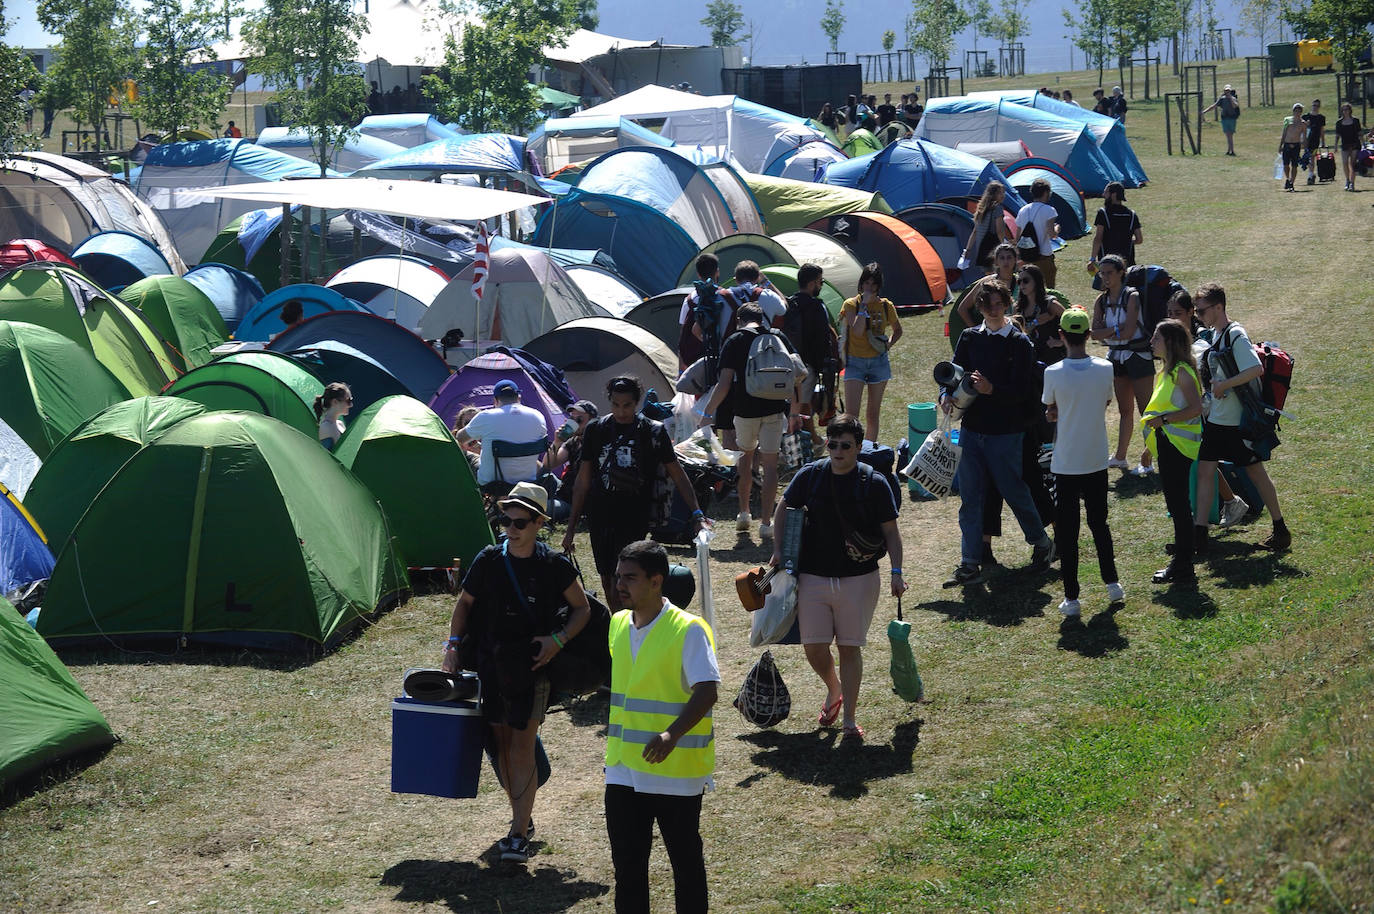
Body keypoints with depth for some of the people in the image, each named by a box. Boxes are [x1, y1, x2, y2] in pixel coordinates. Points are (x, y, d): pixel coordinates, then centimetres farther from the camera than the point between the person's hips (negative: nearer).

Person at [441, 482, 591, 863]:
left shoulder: (555, 566, -6)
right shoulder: (488, 560, 0)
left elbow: (582, 609, 6)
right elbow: (465, 603, 14)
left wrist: (558, 639, -10)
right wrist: (453, 642, 1)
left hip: (532, 665, -3)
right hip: (490, 663, 3)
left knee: (522, 746, -8)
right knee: (501, 743, 10)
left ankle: (519, 835, -8)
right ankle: (523, 819, 26)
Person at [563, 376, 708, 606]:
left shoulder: (654, 432, -1)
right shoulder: (596, 430, 5)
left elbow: (677, 475, 5)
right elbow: (583, 481, 10)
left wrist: (696, 514, -5)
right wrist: (571, 527, 10)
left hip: (635, 517, -3)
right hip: (600, 516, 3)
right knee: (608, 581, 10)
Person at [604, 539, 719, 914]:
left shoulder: (688, 630, -14)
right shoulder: (618, 625, 8)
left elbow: (708, 691, -21)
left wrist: (673, 734, -33)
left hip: (676, 771, -6)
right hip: (624, 769, 6)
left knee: (685, 859, 7)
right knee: (627, 862, 8)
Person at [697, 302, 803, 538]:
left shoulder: (734, 341, -1)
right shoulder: (778, 338, 6)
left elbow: (725, 383, -7)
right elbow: (793, 377, 5)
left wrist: (707, 413, -1)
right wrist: (795, 412, 12)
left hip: (745, 410, -1)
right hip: (774, 409, 1)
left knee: (745, 455, 22)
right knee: (770, 464, 3)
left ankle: (744, 513, 23)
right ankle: (765, 523, -1)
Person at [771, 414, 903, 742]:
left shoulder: (874, 483, -6)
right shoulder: (810, 475, -1)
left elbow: (890, 531, 0)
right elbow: (784, 508, 15)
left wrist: (897, 572, -7)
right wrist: (778, 549, 6)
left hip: (859, 579, -2)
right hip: (813, 576, 2)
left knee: (850, 648, 3)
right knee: (814, 647, 2)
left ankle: (850, 719, 14)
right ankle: (834, 691, 33)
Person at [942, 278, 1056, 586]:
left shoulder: (1020, 343, -6)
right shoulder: (969, 338, 8)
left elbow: (1022, 390, -12)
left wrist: (992, 390, -28)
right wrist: (946, 395, -13)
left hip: (1005, 433, -4)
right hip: (971, 429, 4)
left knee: (1014, 490, 4)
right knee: (969, 497, 4)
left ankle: (1041, 544, 27)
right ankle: (970, 564, 8)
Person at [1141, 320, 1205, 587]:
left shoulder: (1181, 371, -15)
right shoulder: (1165, 372, 15)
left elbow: (1195, 408, -24)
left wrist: (1163, 419, -20)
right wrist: (1150, 445, 19)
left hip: (1178, 445, -10)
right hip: (1167, 445, 10)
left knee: (1179, 506, -6)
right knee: (1175, 504, 15)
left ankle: (1184, 570, -1)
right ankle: (1179, 564, 23)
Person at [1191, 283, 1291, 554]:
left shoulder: (1235, 336, -18)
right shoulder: (1213, 334, 9)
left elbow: (1256, 369, -30)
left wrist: (1224, 385, -28)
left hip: (1238, 420, -8)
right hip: (1216, 418, 8)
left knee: (1255, 471, 2)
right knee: (1205, 469, 4)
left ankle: (1281, 530, 14)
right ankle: (1199, 534, 6)